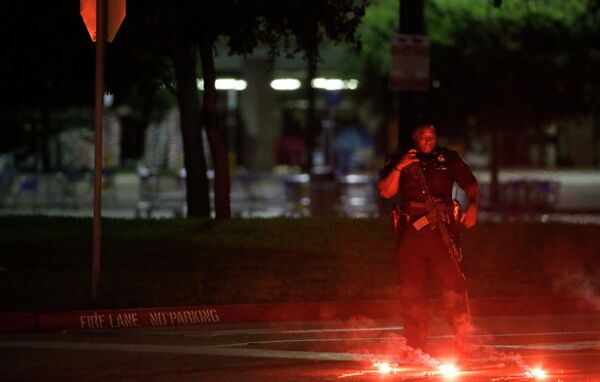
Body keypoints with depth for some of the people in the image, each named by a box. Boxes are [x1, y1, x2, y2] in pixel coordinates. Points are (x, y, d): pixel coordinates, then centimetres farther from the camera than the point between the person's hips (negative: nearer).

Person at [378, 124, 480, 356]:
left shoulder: (448, 159, 12)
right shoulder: (400, 161, 12)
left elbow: (471, 185, 13)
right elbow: (386, 192, 2)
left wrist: (473, 207, -6)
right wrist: (398, 168, -12)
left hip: (441, 232, -1)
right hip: (410, 233, 1)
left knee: (452, 284, -11)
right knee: (411, 289, 1)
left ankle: (462, 342, -7)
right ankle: (416, 346, 7)